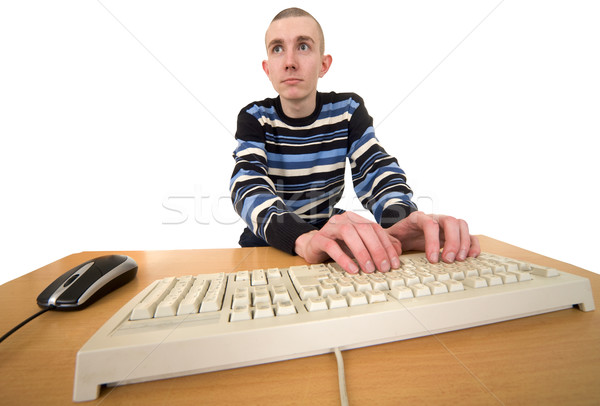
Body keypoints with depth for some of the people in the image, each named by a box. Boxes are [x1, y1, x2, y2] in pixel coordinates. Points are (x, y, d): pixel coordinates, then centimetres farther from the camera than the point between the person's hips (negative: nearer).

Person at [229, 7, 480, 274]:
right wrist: (305, 239, -43)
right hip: (267, 243, 0)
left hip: (332, 238, 1)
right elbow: (248, 187, -23)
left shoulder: (347, 109, -2)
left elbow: (377, 171, -13)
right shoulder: (255, 117, -6)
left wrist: (401, 221, -36)